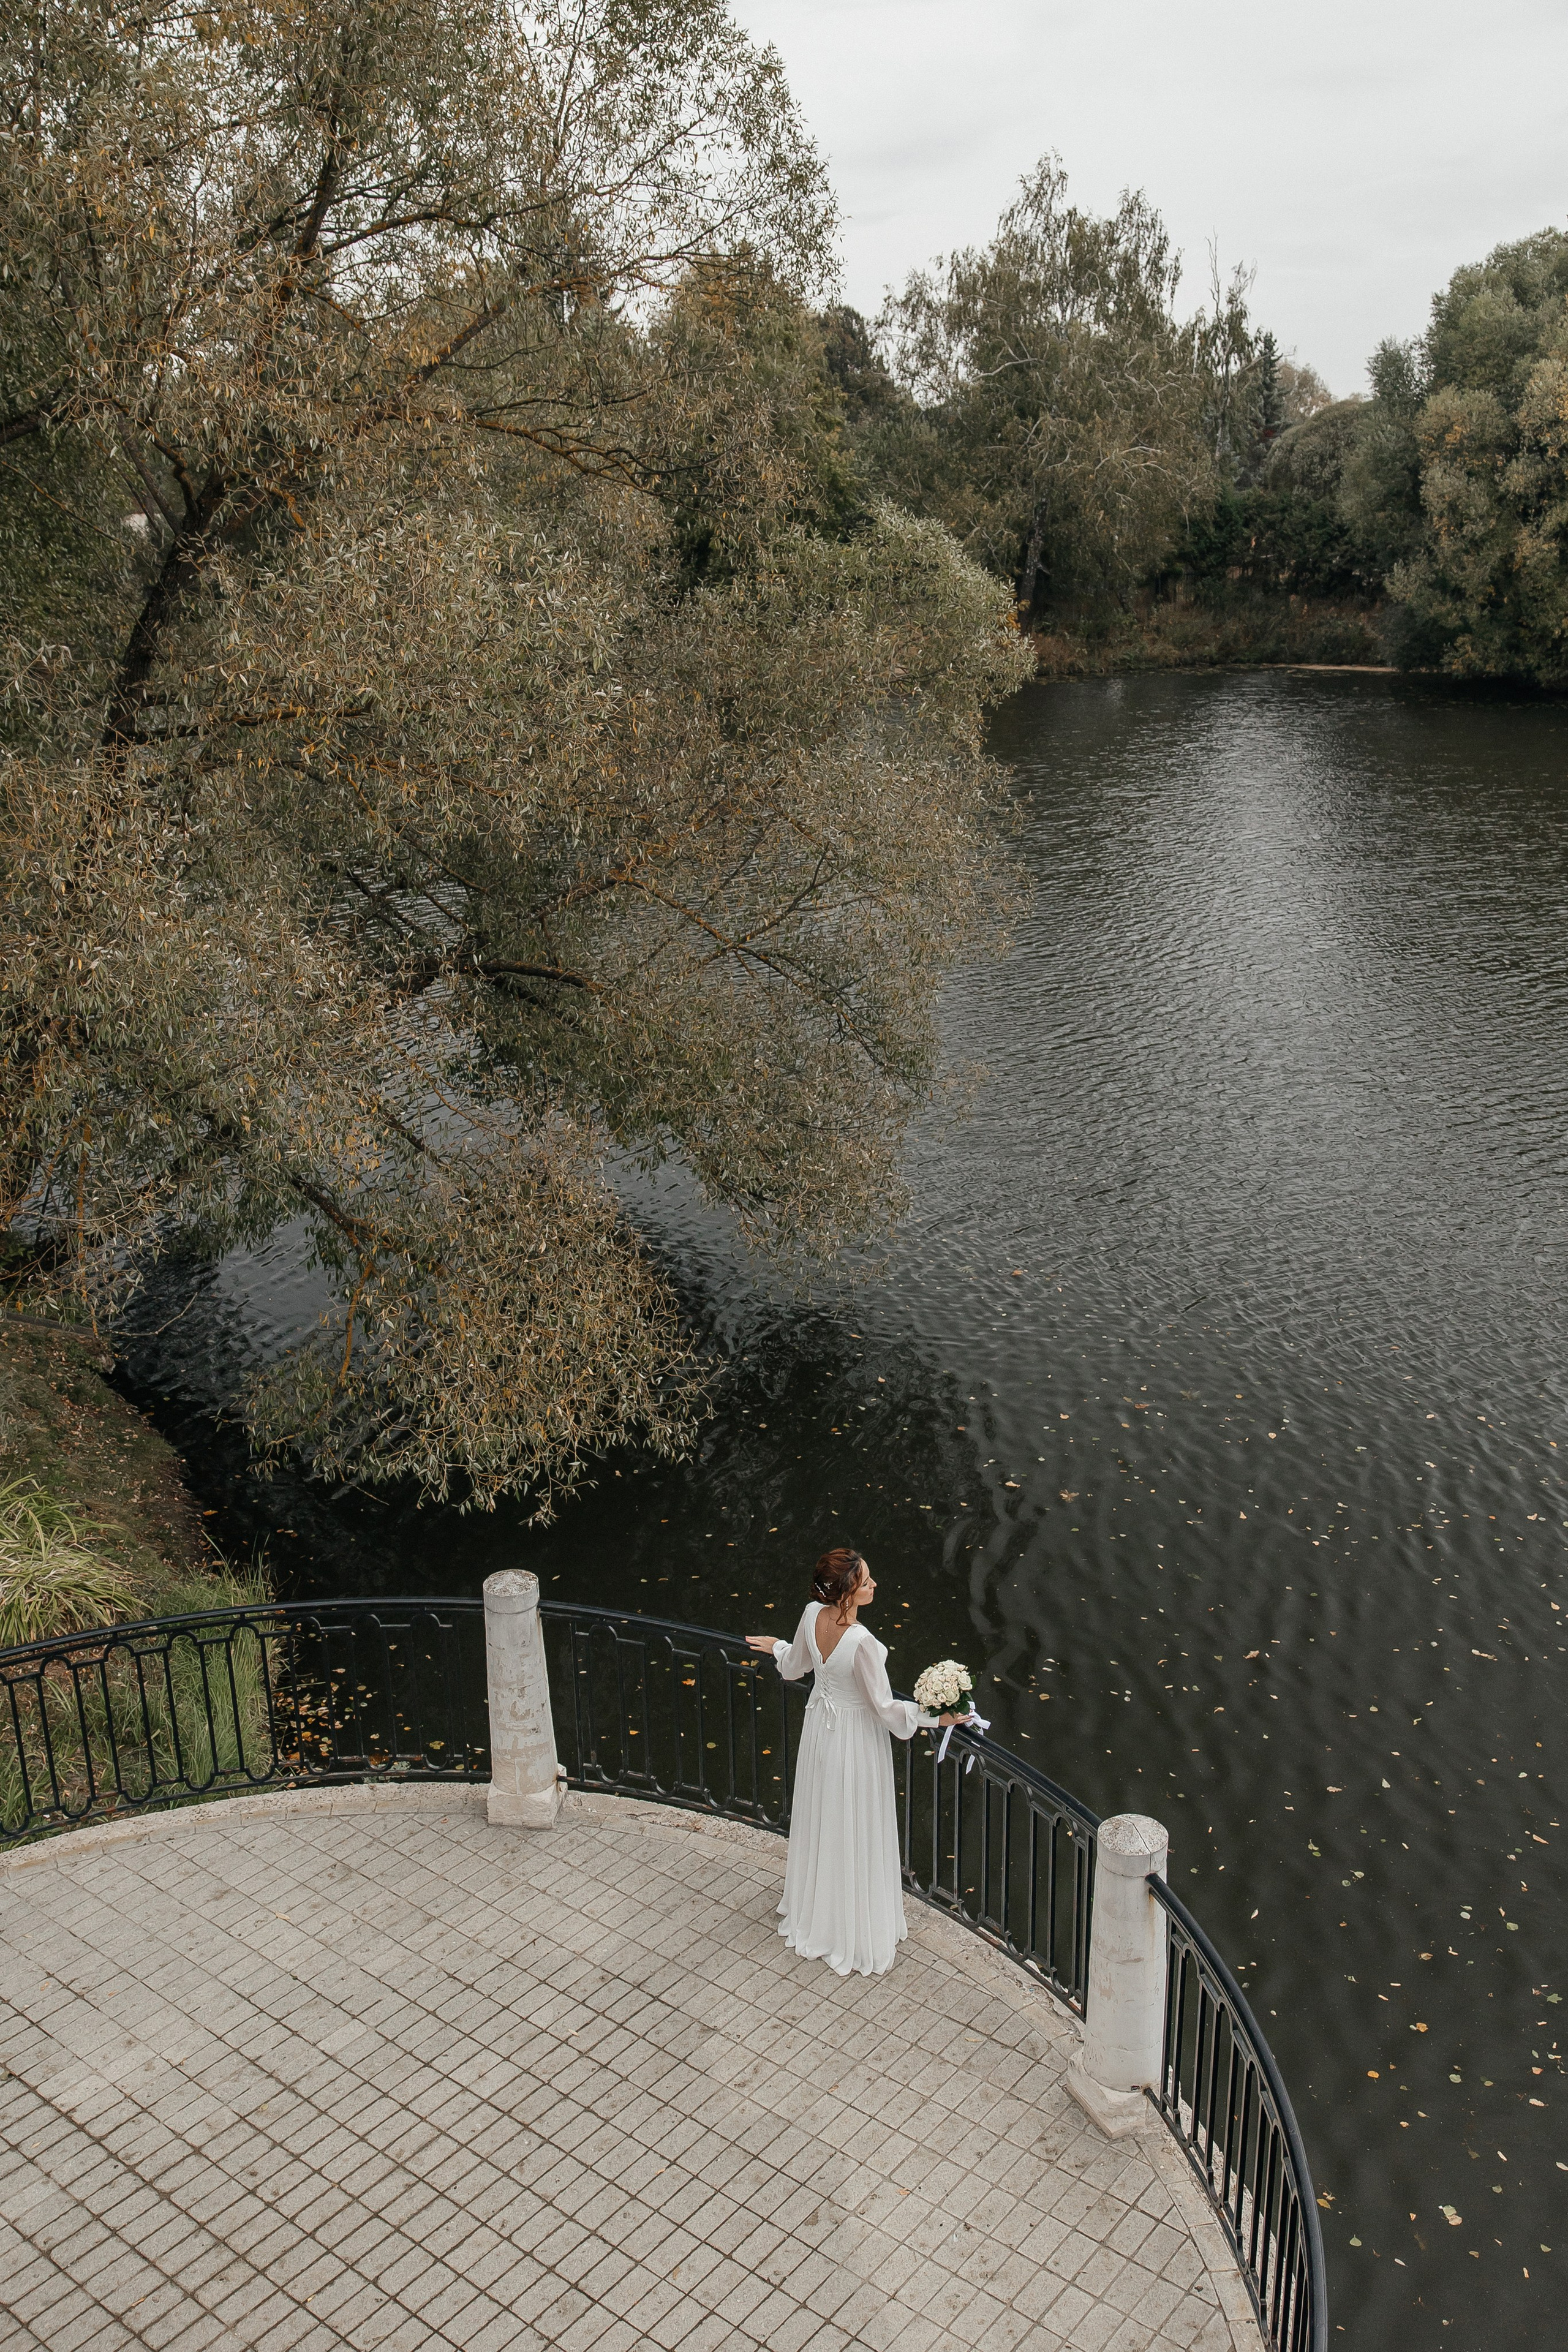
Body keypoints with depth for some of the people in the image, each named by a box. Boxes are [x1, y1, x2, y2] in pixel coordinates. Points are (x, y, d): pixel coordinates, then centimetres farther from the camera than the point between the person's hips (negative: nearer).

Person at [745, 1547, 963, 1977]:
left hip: (820, 1728, 7)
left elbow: (795, 1667, 4)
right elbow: (885, 1707, -23)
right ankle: (856, 1932, 32)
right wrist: (933, 1715, -13)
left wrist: (776, 1647, 25)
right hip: (856, 1739, -7)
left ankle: (811, 1914, 48)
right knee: (854, 1836, 13)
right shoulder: (861, 1643, -35)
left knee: (820, 1826, 26)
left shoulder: (812, 1615, -15)